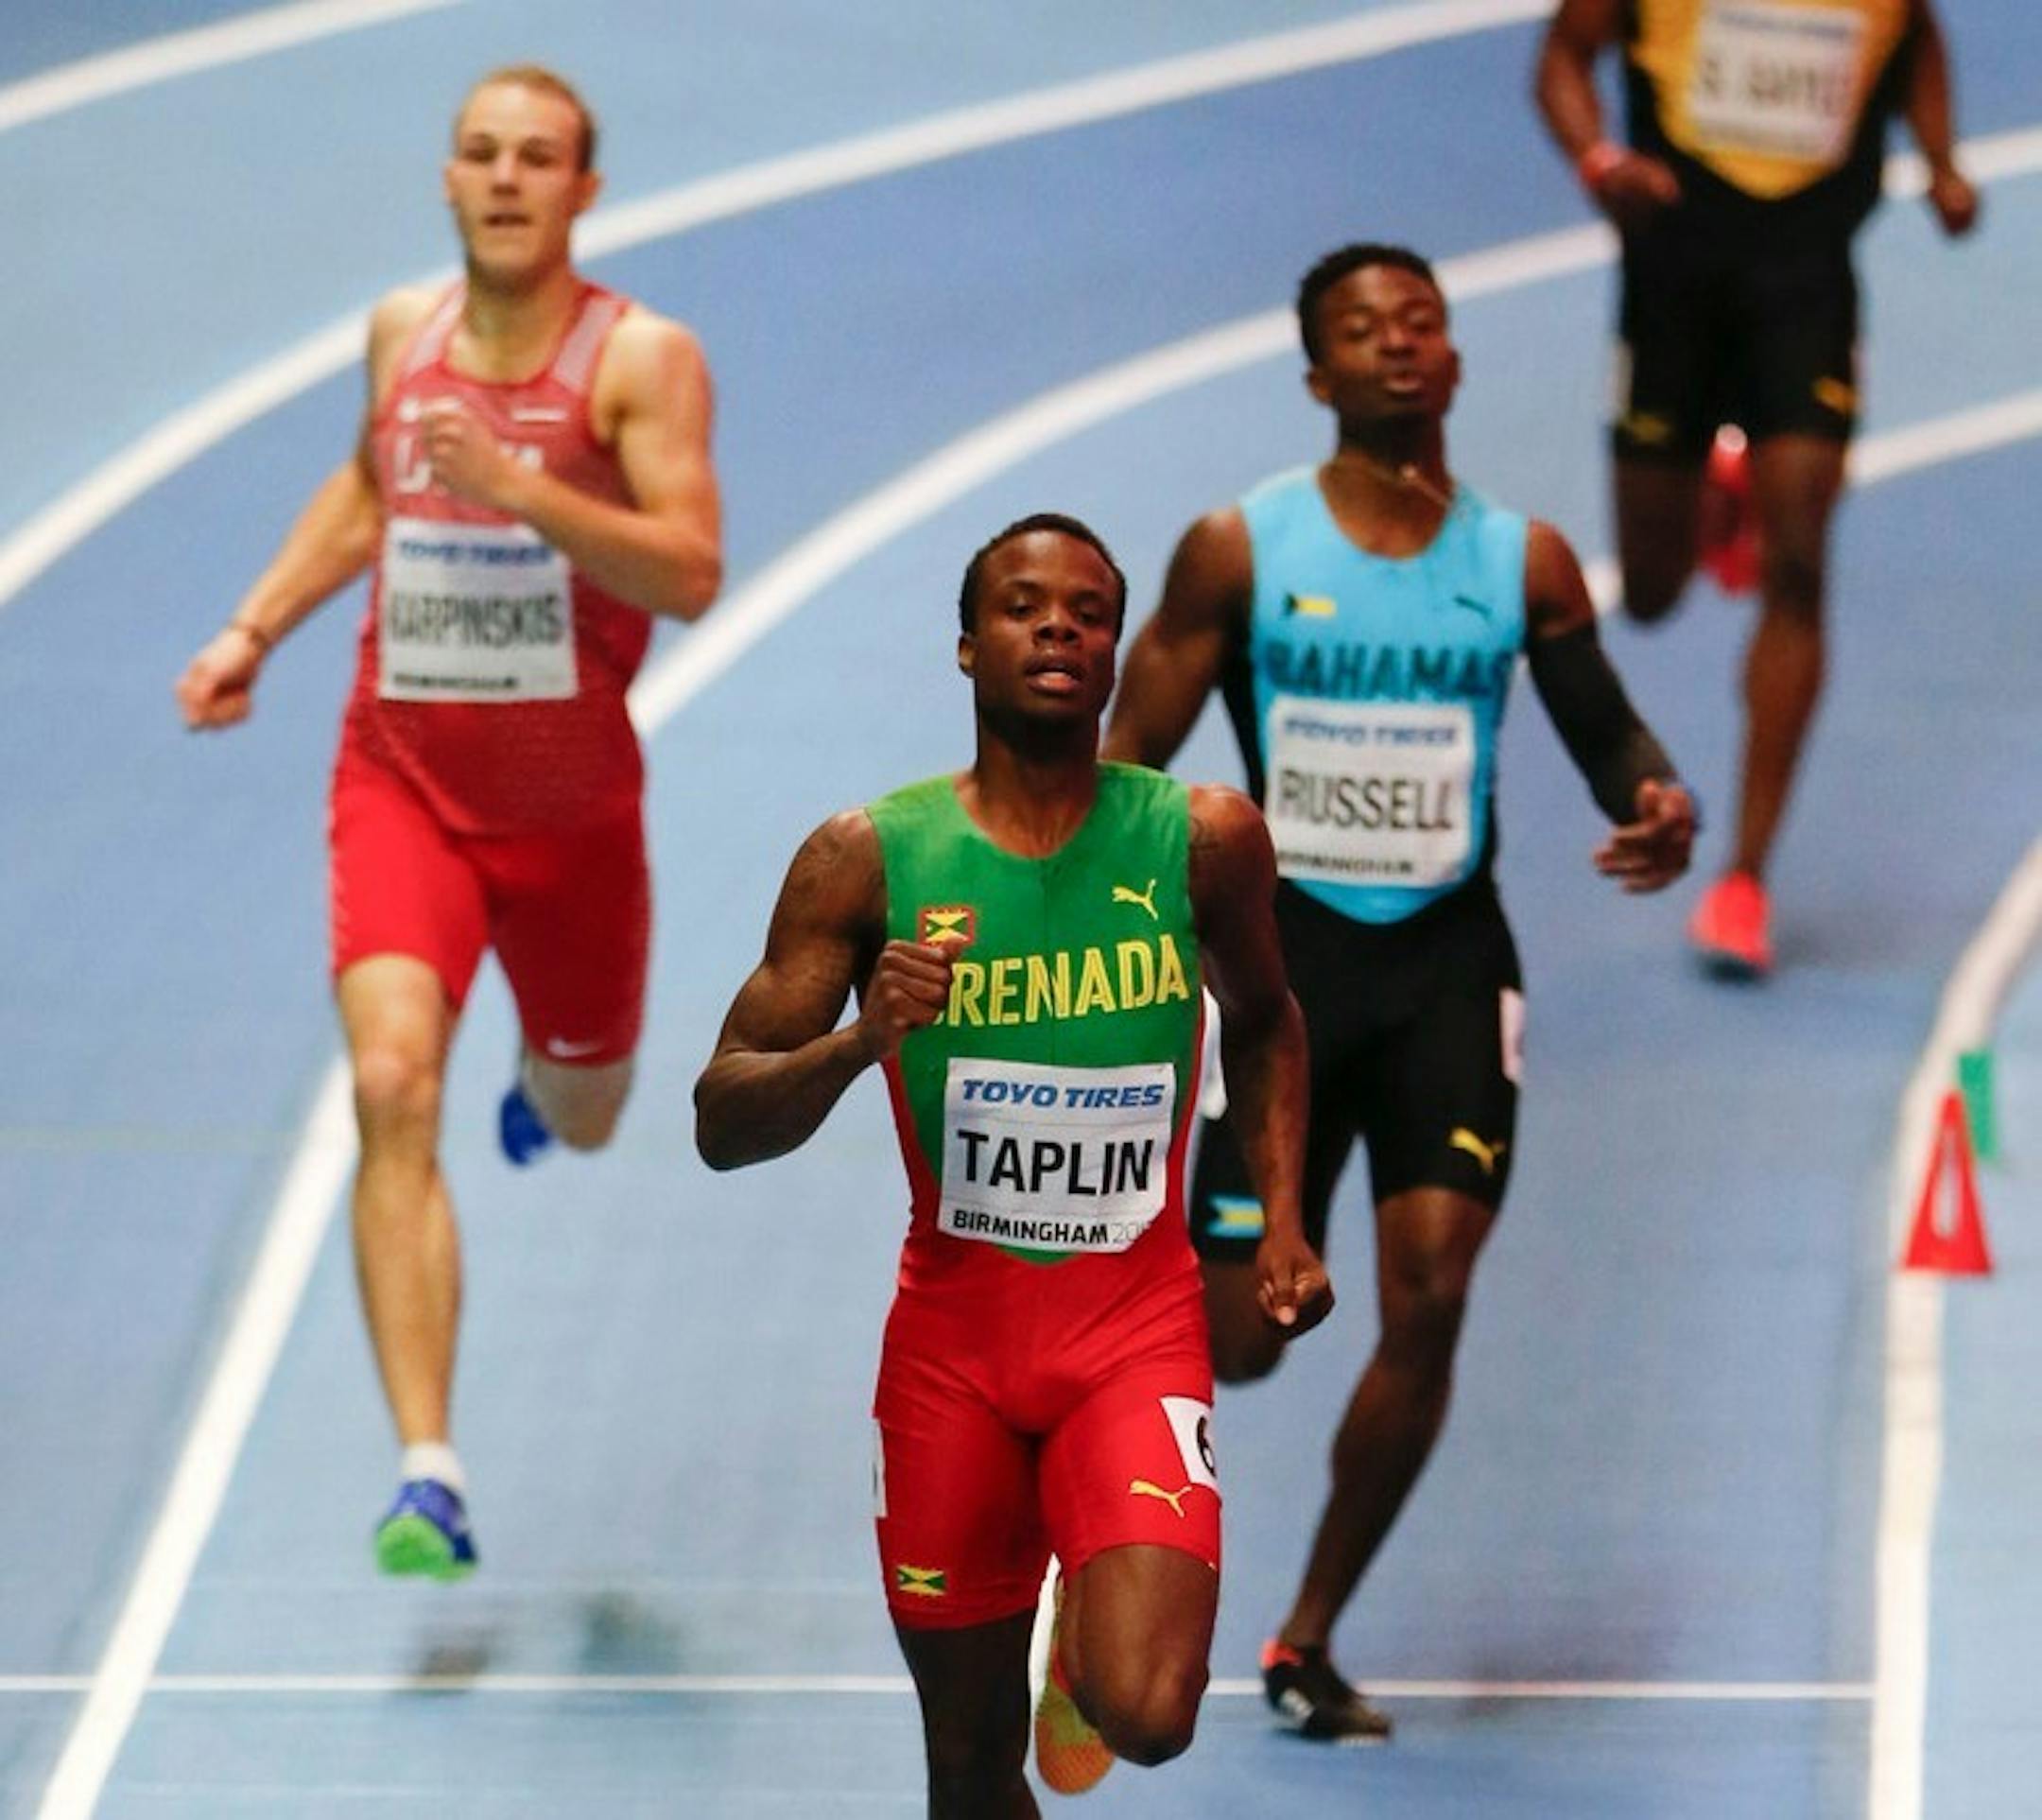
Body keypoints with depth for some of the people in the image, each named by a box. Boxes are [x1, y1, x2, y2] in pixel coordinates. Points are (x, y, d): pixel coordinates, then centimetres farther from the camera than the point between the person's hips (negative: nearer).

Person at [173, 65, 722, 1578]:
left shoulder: (640, 359, -11)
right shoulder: (404, 331, 2)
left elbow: (690, 574, -21)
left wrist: (521, 490, -32)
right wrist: (257, 628, 16)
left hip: (570, 808, -1)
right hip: (402, 782, 1)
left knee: (583, 1122, 20)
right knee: (393, 1086, -21)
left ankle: (551, 1072, 62)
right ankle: (429, 1474, -25)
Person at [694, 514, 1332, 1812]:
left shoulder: (1202, 840, -3)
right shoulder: (869, 858, -6)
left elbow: (1265, 1021, 19)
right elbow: (723, 1124, -7)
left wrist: (1283, 1221, 8)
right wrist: (862, 1038, -26)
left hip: (1138, 1325, -1)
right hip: (955, 1328, 1)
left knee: (1146, 1714, -21)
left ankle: (1088, 1647, 16)